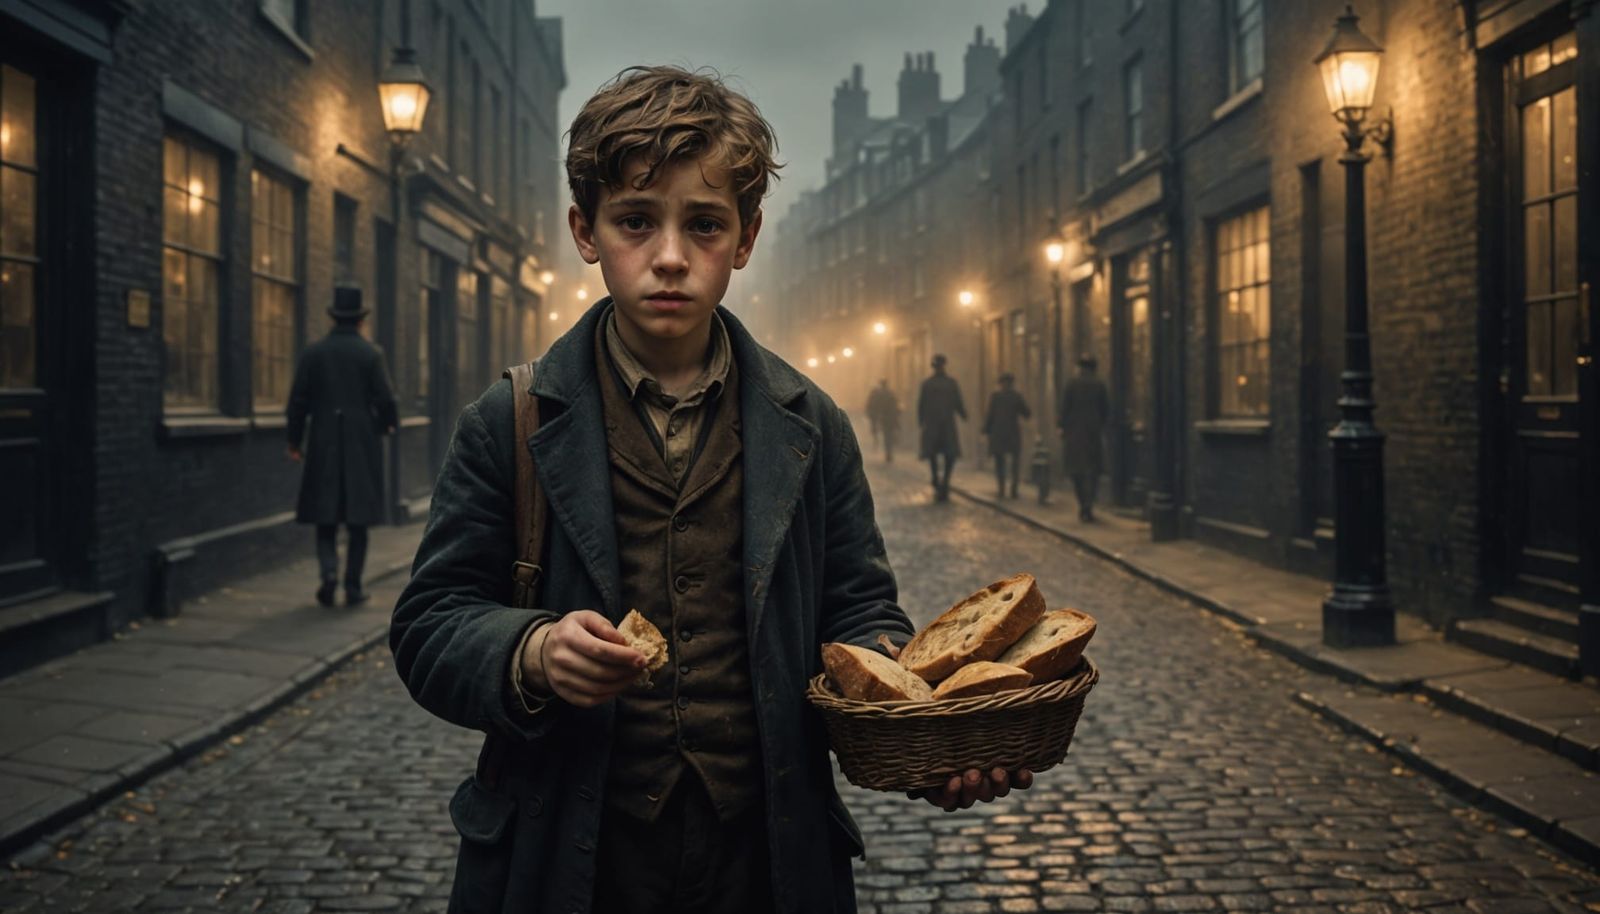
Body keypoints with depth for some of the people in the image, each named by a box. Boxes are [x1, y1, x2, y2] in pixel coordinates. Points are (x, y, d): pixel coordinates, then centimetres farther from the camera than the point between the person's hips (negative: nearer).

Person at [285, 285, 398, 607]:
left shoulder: (313, 352, 1)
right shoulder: (371, 354, -4)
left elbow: (298, 399, 1)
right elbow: (385, 399, -7)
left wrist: (294, 441, 11)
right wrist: (389, 423, 15)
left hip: (324, 447, 1)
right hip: (362, 446, -1)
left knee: (325, 518, 9)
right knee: (358, 520, 7)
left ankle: (329, 570, -13)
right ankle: (353, 587, 8)